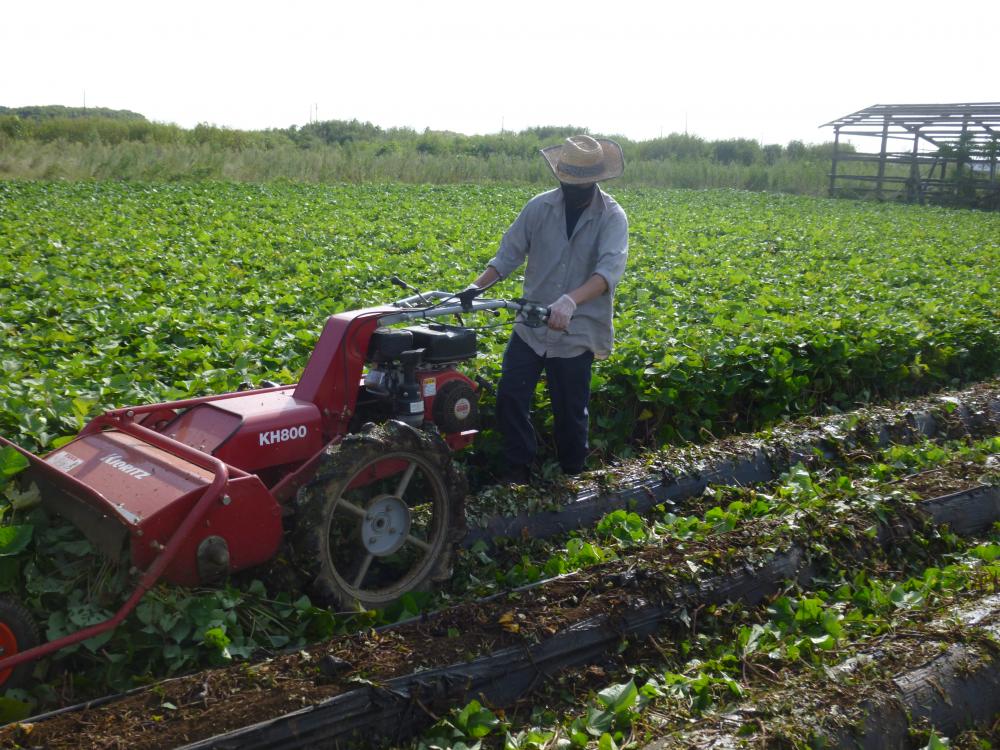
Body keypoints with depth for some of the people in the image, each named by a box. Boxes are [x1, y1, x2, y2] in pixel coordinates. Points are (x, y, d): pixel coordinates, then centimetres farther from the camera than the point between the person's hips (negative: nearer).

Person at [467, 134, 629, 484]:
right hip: (531, 326, 3)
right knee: (509, 396, -3)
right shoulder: (539, 207, -2)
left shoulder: (612, 217, -11)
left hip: (577, 332, -2)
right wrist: (476, 287, -15)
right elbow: (509, 253, 1)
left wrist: (570, 301, -44)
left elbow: (610, 269, -27)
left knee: (570, 412, 8)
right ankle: (519, 468, 17)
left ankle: (572, 477, 30)